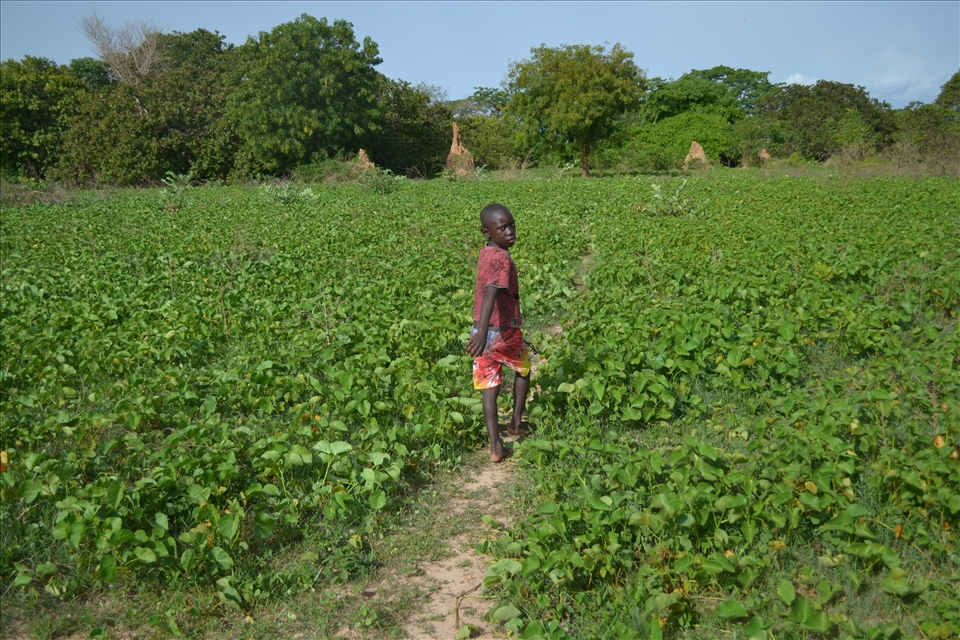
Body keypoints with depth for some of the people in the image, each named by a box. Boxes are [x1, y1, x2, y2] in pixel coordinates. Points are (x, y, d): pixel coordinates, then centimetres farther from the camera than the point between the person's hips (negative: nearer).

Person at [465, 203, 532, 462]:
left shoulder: (485, 252, 5)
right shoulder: (501, 259, -21)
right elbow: (490, 294, -37)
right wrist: (482, 332, -49)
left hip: (483, 332, 6)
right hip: (504, 333, -6)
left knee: (490, 388, 8)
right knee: (523, 370, 23)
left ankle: (495, 447, 5)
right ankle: (516, 423, 34)